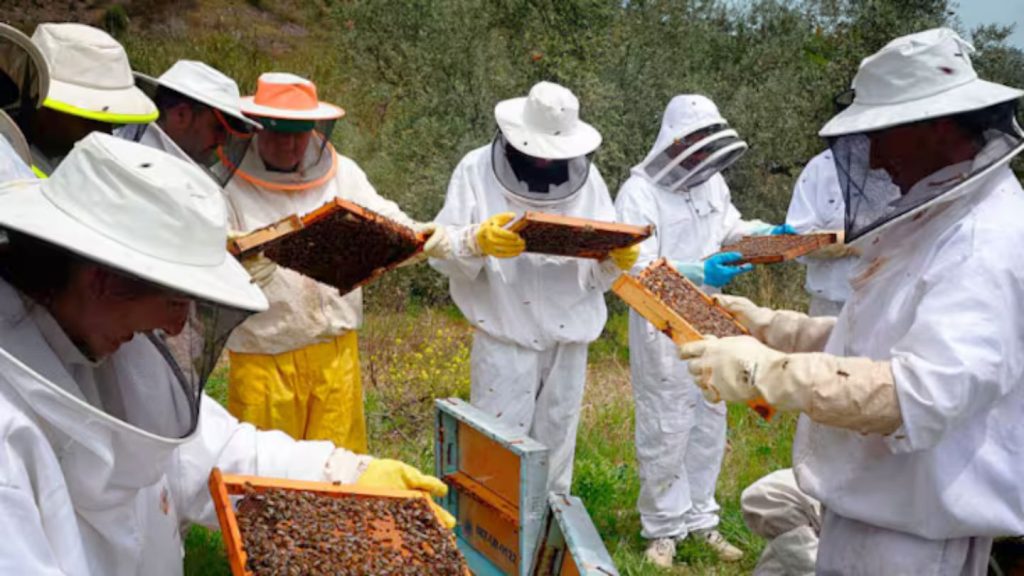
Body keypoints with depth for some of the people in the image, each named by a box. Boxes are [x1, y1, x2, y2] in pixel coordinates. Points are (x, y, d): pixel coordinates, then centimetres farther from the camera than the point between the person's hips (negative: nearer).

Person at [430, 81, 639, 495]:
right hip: (505, 336, -3)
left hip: (569, 337, 3)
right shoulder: (477, 170, -3)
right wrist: (478, 241, -28)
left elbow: (599, 274, 9)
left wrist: (619, 260, -13)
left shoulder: (586, 176, 5)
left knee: (556, 446, 14)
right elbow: (443, 253, -8)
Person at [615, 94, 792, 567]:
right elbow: (636, 271, -23)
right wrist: (699, 273, -34)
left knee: (709, 425, 16)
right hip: (661, 328, -7)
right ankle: (664, 528, 19)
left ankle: (699, 519, 32)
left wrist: (768, 233, 1)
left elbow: (729, 227, 21)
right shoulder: (639, 194, -17)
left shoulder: (711, 182, 5)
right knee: (665, 432, 1)